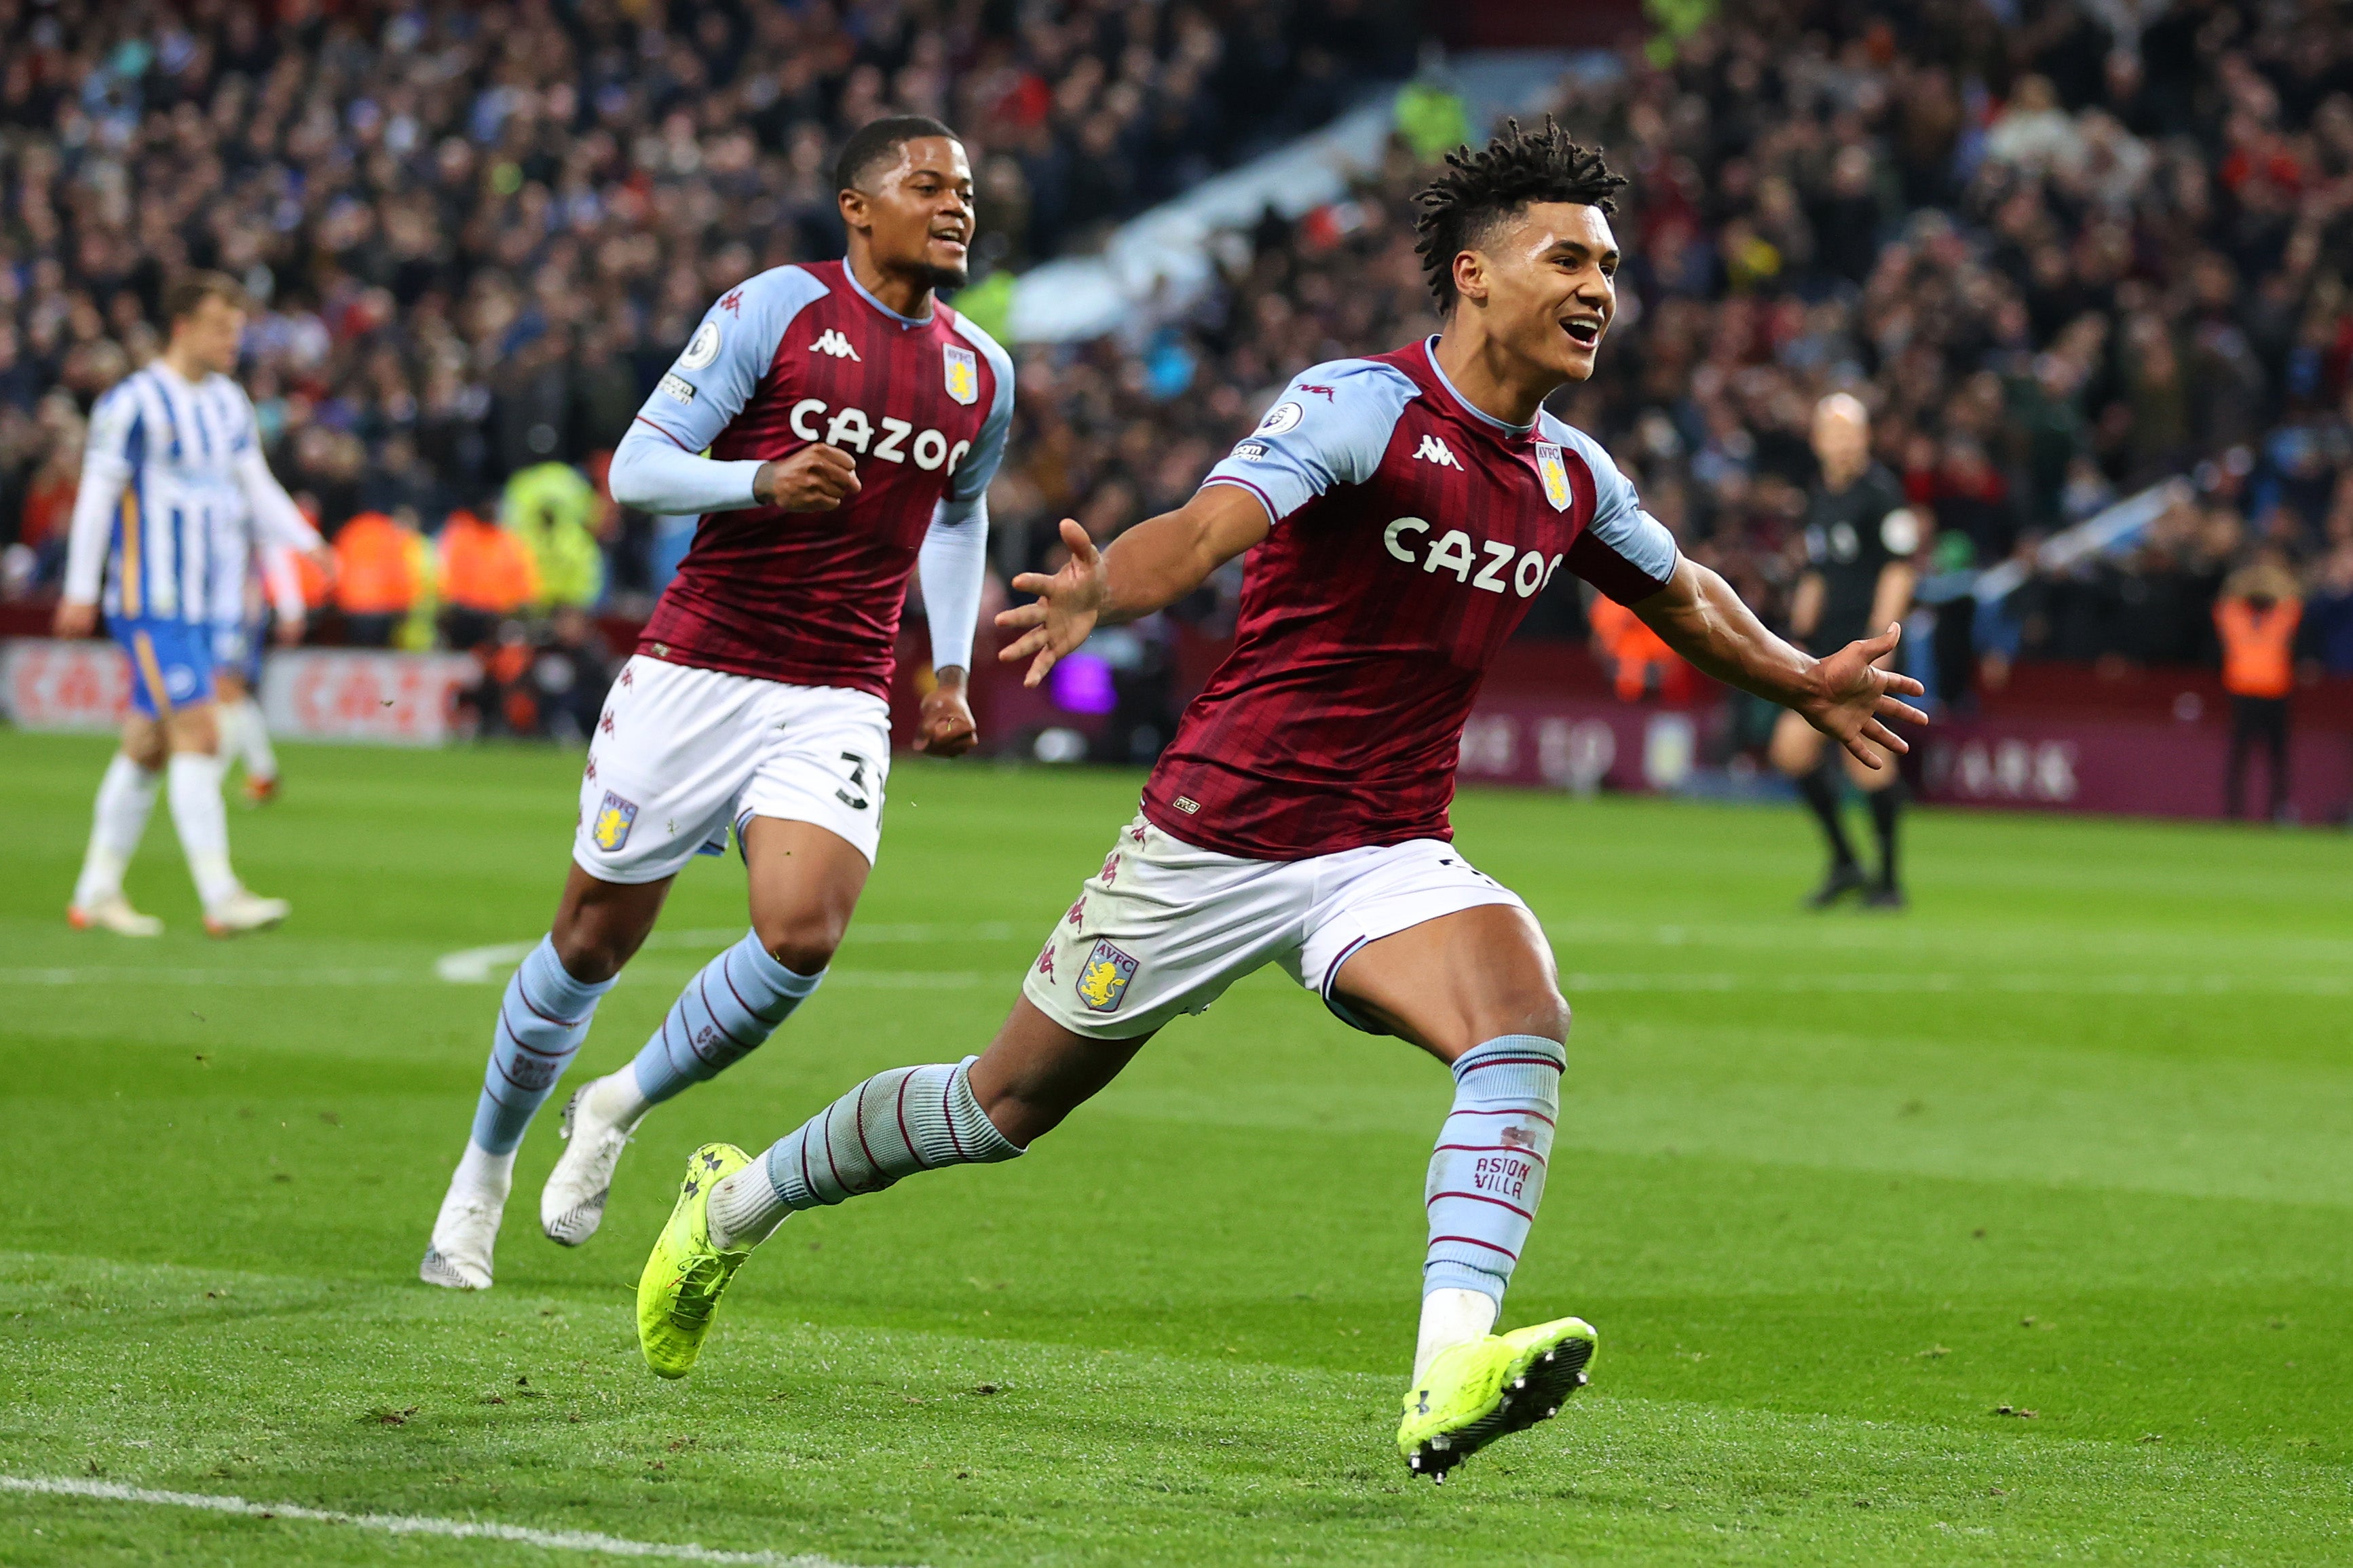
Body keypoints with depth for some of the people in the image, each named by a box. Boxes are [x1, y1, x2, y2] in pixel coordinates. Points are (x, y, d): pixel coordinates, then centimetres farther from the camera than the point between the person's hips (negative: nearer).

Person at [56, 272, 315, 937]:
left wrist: (309, 545, 5)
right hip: (151, 602, -8)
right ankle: (220, 897, -16)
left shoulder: (229, 403, 13)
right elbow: (97, 494, -9)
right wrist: (81, 589, -9)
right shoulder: (133, 402, -11)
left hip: (201, 602, 8)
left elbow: (257, 489, 18)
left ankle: (96, 893, 17)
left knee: (148, 747, 10)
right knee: (199, 737, -14)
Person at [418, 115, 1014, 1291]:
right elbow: (637, 468, -8)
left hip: (840, 698, 3)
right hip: (699, 666, -3)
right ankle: (485, 1168, 27)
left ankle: (620, 1107, 6)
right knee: (594, 938, 5)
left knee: (803, 935, -19)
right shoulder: (777, 309, -6)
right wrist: (766, 483, -25)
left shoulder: (982, 373, 10)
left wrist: (950, 672, 20)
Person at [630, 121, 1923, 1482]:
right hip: (1218, 836, -5)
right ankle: (742, 1200, 35)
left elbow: (1681, 594, 29)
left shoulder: (1572, 477, 6)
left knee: (1525, 1025, -28)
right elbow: (1212, 525, -33)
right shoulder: (1361, 405, -16)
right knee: (1007, 1106, 9)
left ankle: (1452, 1372, -40)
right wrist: (1105, 590, -52)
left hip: (1388, 859, 5)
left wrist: (1808, 683, 34)